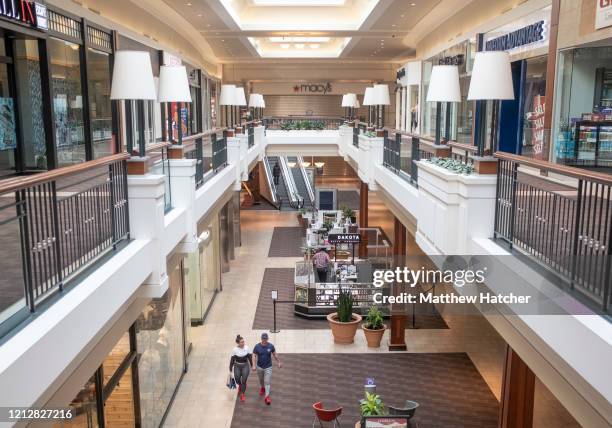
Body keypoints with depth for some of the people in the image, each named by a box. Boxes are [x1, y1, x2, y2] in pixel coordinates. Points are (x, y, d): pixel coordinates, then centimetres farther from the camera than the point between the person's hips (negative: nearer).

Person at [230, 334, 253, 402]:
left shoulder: (246, 348, -10)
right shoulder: (235, 350, -14)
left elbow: (250, 357, 2)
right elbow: (232, 360, -6)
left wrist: (252, 365, 7)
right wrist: (230, 369, -2)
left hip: (245, 366, 0)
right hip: (237, 366, 0)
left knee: (244, 380, -4)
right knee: (237, 380, 4)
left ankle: (242, 394, 14)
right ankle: (240, 386, 41)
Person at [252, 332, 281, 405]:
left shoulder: (271, 346, -12)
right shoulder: (257, 346, -14)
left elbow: (275, 355, 1)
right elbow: (254, 356, -10)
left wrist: (279, 362, 5)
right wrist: (254, 365, -20)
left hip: (268, 367, -1)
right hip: (259, 367, 1)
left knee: (267, 382, -6)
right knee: (261, 380, 22)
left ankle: (267, 396, -5)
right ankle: (262, 388, 51)